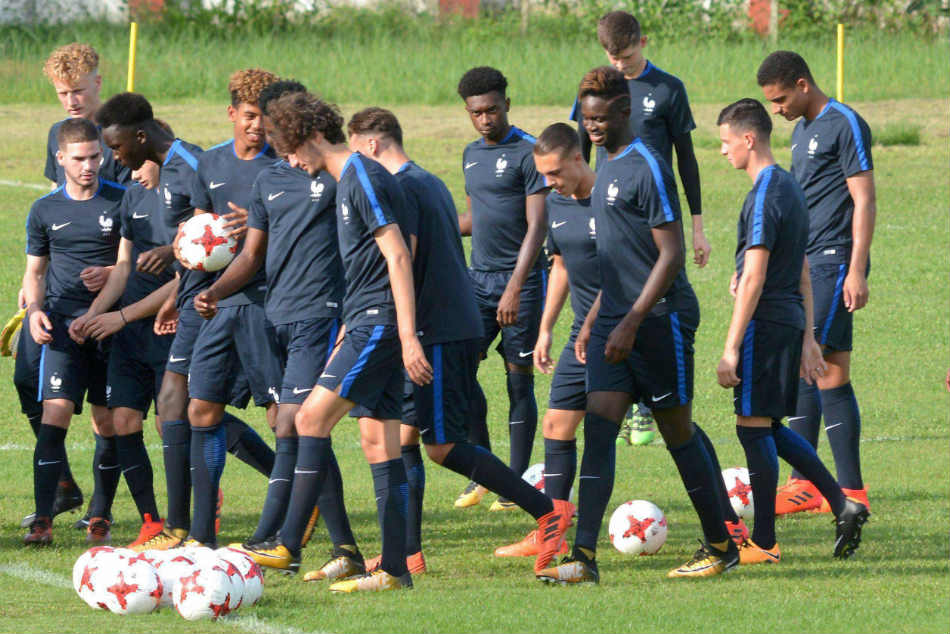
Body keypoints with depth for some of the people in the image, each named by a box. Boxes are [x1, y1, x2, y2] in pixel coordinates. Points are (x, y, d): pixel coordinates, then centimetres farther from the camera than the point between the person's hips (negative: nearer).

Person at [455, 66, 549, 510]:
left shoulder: (529, 153, -8)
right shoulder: (472, 154, 14)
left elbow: (536, 227, -13)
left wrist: (515, 287, -21)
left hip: (521, 279, -6)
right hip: (479, 278, 6)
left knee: (519, 378, -2)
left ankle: (516, 484, 5)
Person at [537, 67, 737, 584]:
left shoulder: (647, 168, -13)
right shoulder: (607, 169, 15)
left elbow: (671, 255, -17)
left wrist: (631, 323, -21)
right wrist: (592, 321, 22)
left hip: (660, 321, -8)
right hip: (616, 323, 8)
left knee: (678, 430, 2)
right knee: (597, 428, -4)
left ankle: (721, 546, 17)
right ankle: (583, 557, -9)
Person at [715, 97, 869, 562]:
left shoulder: (763, 197, -15)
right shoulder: (790, 189, 15)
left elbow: (754, 277, -19)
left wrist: (731, 348, -19)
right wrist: (807, 339, 23)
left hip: (765, 326, -9)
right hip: (791, 323, 9)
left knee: (754, 427, -3)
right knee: (769, 428, 16)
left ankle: (763, 543, 0)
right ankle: (843, 506, 11)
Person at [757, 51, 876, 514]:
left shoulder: (845, 125, -9)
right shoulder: (802, 130, 18)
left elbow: (864, 202, -13)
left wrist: (856, 271, -19)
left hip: (834, 262, -9)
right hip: (806, 265, 9)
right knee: (832, 377, 7)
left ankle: (802, 484, -15)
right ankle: (851, 490, 8)